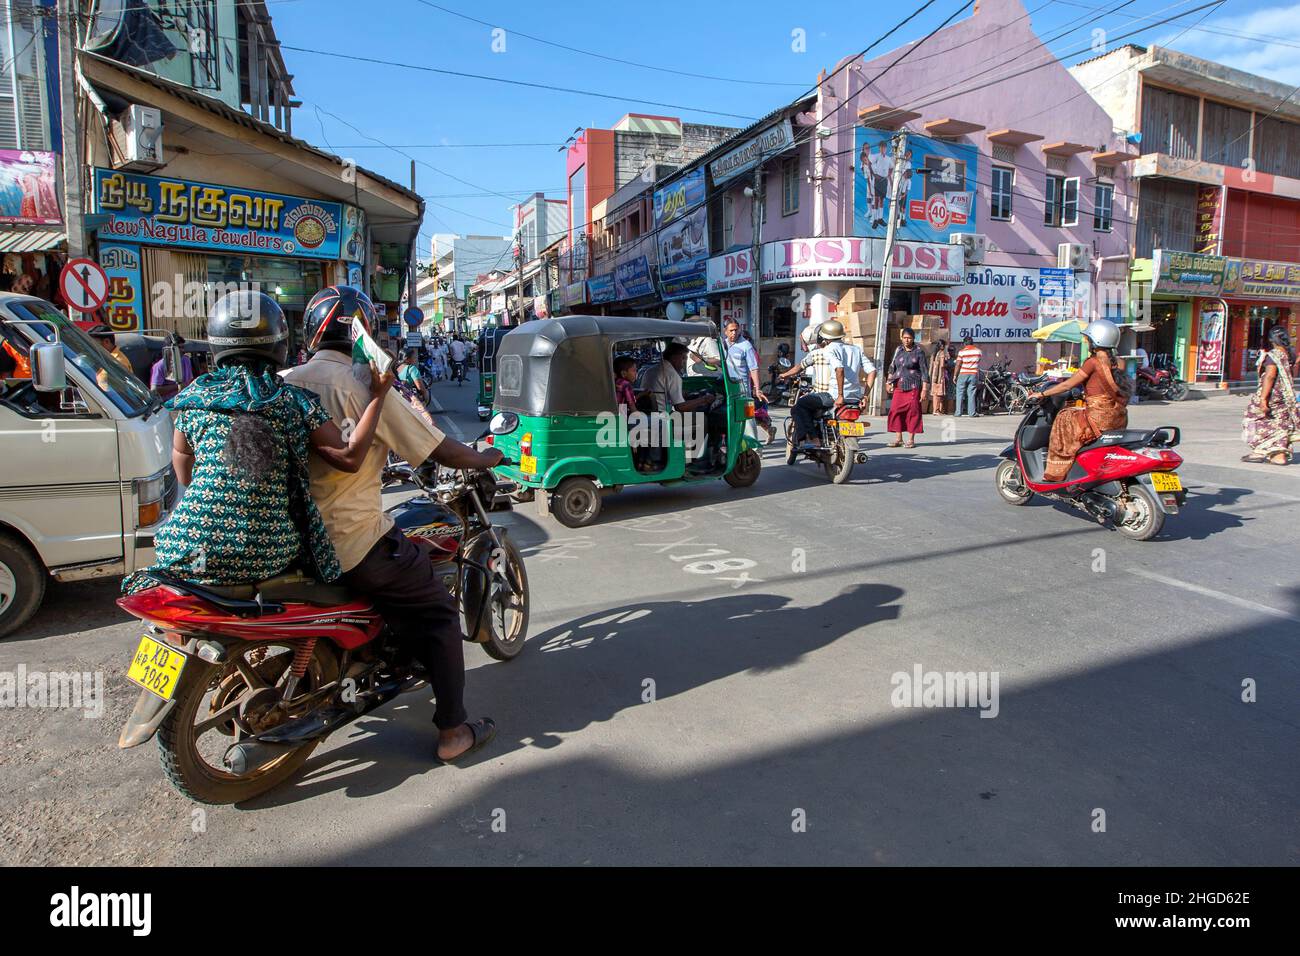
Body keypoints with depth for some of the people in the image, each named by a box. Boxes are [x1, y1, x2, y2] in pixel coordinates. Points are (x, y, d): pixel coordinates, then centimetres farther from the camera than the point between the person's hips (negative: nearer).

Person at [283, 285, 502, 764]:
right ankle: (453, 730, 10)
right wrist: (486, 458, 6)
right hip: (355, 540, -7)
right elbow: (441, 451, -13)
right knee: (438, 614, 7)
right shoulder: (366, 386, -15)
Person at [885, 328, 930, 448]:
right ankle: (898, 438, 7)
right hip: (899, 386, 4)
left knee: (913, 412, -2)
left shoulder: (919, 352, -1)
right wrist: (889, 382, 18)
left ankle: (911, 439, 6)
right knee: (895, 411, -2)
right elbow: (892, 367, 21)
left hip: (913, 387, -4)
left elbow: (924, 371, -3)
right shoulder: (898, 350, 12)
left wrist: (924, 389, -8)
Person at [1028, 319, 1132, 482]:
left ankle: (1056, 473, 3)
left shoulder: (1094, 361, -12)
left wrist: (1041, 394, 0)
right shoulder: (1114, 362, 11)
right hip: (1118, 418, 9)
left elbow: (1068, 385, -8)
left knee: (1064, 420, 5)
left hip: (1100, 417, -9)